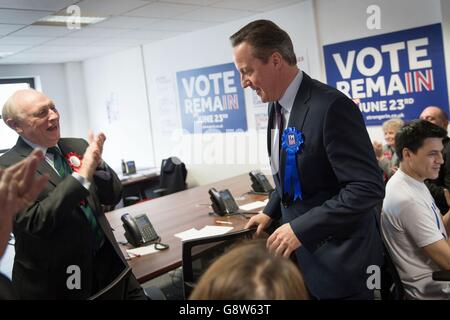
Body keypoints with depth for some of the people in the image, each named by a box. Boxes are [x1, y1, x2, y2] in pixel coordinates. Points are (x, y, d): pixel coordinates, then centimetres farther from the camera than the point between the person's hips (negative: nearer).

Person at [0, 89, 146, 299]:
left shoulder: (77, 146, 3)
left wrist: (97, 163, -15)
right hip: (57, 279, -4)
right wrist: (82, 175, -25)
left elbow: (112, 196, 4)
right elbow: (35, 221, -22)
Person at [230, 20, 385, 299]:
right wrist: (271, 212, 9)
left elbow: (369, 188, -26)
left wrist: (301, 229, -27)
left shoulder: (331, 106, -23)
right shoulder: (278, 106, 4)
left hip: (338, 259, -7)